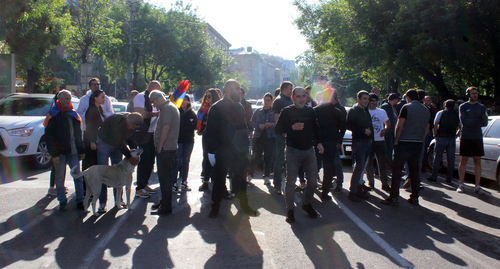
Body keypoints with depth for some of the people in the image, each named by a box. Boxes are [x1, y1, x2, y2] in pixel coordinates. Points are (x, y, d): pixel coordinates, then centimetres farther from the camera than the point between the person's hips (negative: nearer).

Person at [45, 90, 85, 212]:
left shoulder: (74, 114, 12)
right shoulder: (53, 114, -4)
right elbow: (49, 135, -7)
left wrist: (81, 150, 13)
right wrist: (54, 153, -13)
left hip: (73, 151, 4)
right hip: (60, 152, -4)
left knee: (78, 176, 2)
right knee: (60, 177, 6)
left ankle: (80, 201, 9)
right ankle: (62, 202, 17)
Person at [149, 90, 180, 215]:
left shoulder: (166, 108, -13)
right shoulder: (172, 107, 19)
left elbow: (166, 127, -22)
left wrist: (160, 146, -17)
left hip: (165, 148, -11)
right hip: (170, 147, 11)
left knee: (165, 177, -5)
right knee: (164, 176, 18)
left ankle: (166, 206, 0)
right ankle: (164, 201, 29)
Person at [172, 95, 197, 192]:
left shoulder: (192, 113, 7)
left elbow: (195, 126, 7)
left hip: (189, 141, 3)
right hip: (178, 140, -3)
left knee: (186, 162, 8)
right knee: (177, 162, -4)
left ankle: (184, 183, 17)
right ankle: (174, 183, 3)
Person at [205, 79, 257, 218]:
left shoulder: (239, 107, 10)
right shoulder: (216, 108, -7)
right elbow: (210, 131, -9)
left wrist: (245, 146, 7)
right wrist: (214, 149, -14)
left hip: (239, 150, 5)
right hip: (223, 150, -5)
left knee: (240, 178, 12)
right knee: (219, 179, 6)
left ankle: (244, 204, 24)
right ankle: (215, 207, 19)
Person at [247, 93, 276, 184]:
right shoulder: (258, 111, 10)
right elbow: (251, 122, 8)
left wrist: (271, 125, -18)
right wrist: (259, 126, -9)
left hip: (270, 137, -1)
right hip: (258, 136, 1)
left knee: (268, 157, 0)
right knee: (255, 156, 1)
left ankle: (266, 177, 11)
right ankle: (250, 174, 15)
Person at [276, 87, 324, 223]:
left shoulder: (310, 111, 11)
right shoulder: (287, 111, -2)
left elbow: (316, 128, 19)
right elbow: (278, 128, -5)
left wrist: (319, 142, 7)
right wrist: (292, 127, -19)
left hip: (309, 150, 4)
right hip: (293, 150, -4)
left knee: (313, 180, 5)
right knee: (291, 181, -5)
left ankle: (307, 204, 27)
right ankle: (290, 209, 7)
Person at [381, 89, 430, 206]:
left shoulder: (406, 107, -7)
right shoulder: (426, 110, 12)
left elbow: (399, 126, -11)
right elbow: (427, 129, 18)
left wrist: (396, 140, -2)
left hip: (405, 142, -6)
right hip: (419, 144, 6)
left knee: (397, 169, -1)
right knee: (415, 170, 13)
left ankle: (394, 197, -3)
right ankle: (415, 198, 16)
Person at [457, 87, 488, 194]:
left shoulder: (482, 107, 12)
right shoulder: (463, 106, 4)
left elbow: (485, 123, 2)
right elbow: (464, 121, -10)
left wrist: (472, 122, -13)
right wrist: (478, 121, -8)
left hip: (477, 137, 3)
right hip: (465, 137, -3)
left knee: (477, 161, 2)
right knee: (464, 160, -1)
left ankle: (477, 186, 6)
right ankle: (461, 185, 5)